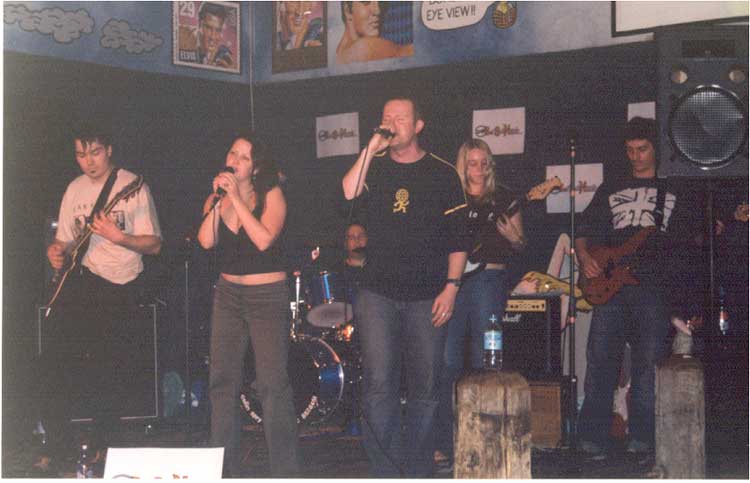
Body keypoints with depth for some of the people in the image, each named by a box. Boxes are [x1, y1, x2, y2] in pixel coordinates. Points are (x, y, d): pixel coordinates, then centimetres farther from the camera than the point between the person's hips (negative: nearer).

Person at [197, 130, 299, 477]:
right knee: (222, 380, 6)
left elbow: (264, 239, -21)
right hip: (228, 293, 5)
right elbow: (206, 240, -9)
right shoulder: (216, 199, 6)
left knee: (272, 383, -9)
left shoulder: (271, 194, -6)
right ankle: (224, 467, 15)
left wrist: (236, 197, -20)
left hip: (268, 296, -5)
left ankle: (284, 470, -3)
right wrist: (218, 199, -14)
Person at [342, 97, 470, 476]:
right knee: (378, 384, -8)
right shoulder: (375, 168, 9)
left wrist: (451, 287, -5)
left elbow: (458, 238, 4)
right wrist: (371, 148, -13)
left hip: (426, 298, 0)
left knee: (424, 387, 5)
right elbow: (347, 193, -13)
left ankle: (418, 471, 18)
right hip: (377, 293, 0)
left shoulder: (442, 174, 5)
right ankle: (385, 471, -2)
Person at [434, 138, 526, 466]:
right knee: (448, 361, -3)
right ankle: (445, 442, 2)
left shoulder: (502, 198, 9)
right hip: (453, 278, 1)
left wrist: (513, 238, -9)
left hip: (489, 277, -1)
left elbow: (520, 245, 13)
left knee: (483, 362, -1)